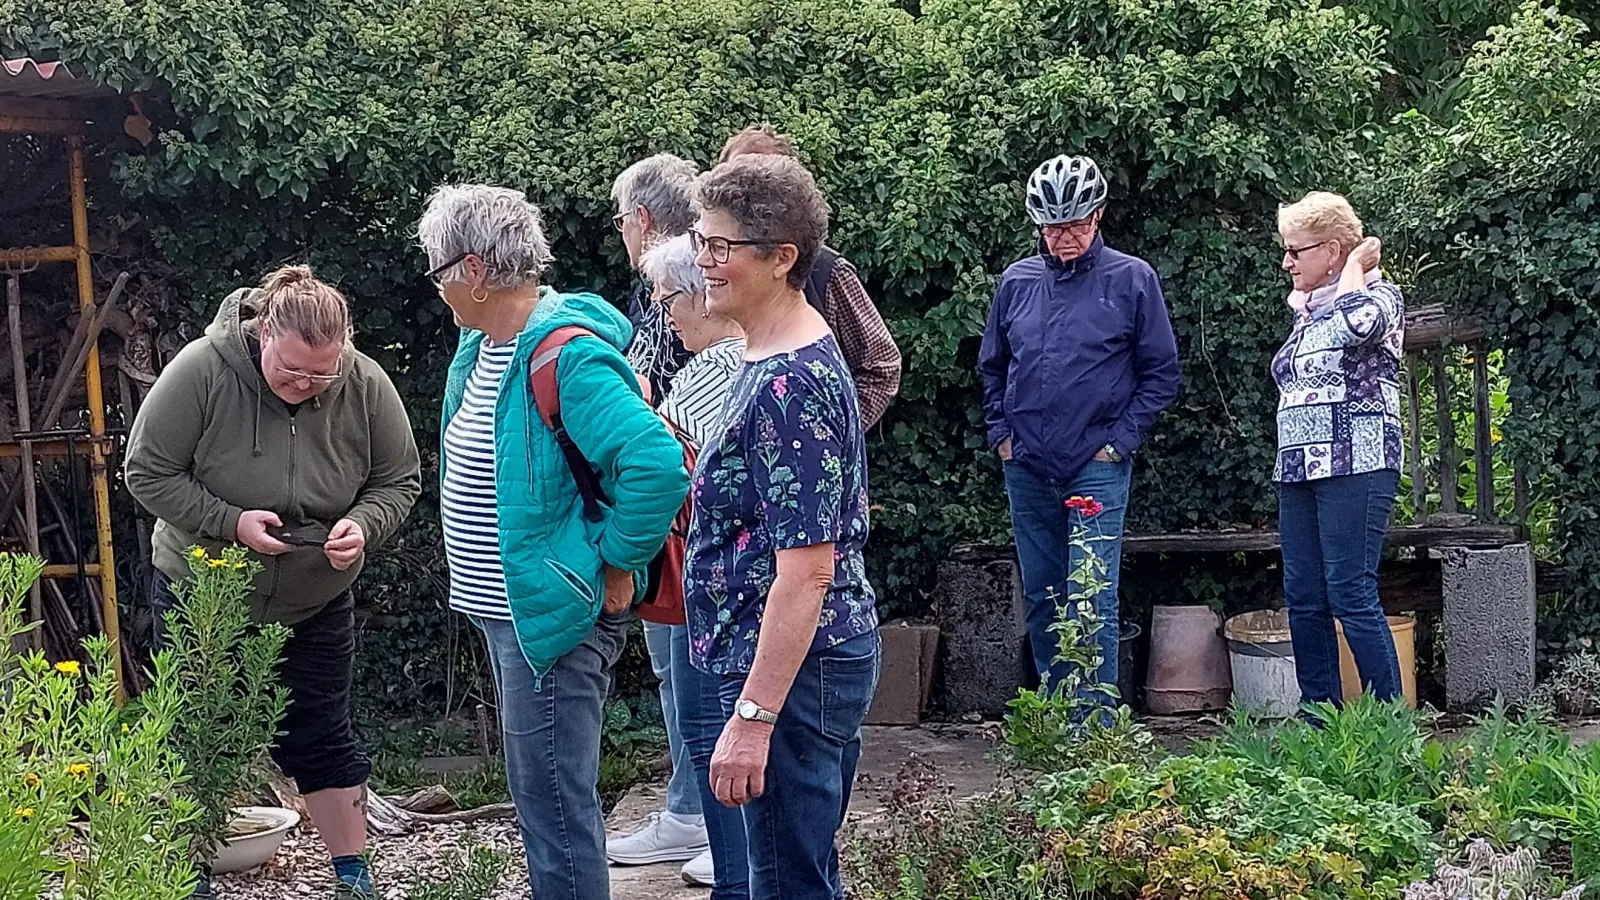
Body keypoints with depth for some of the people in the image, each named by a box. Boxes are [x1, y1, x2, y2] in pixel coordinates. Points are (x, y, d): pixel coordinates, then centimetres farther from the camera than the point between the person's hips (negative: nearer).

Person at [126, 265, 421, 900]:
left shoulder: (366, 386, -15)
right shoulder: (201, 370, -24)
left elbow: (399, 482, -2)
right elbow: (147, 472, -17)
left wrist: (363, 526, -23)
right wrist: (230, 523, -27)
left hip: (316, 602, 2)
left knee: (320, 738, 9)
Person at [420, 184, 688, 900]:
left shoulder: (566, 355, -23)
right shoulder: (482, 341, 9)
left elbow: (657, 465, -33)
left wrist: (614, 564, -21)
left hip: (553, 616, -10)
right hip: (508, 608, 10)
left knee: (556, 809, -2)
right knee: (541, 795, 22)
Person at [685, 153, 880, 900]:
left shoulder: (786, 385, -21)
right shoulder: (795, 356, 10)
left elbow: (808, 567, -25)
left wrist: (753, 715, -25)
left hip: (791, 670, -10)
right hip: (815, 660, 10)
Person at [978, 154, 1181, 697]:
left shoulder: (1132, 279, -3)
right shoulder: (1016, 281, 8)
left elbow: (1161, 373, 0)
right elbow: (992, 366, 20)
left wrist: (1120, 441, -6)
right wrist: (1001, 432, 9)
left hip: (1097, 468, -4)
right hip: (1026, 469, 4)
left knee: (1092, 603, -9)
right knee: (1042, 601, 12)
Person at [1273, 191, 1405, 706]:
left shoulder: (1378, 294, -5)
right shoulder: (1307, 312, 19)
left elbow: (1358, 322, -26)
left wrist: (1355, 268, -13)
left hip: (1355, 468, -8)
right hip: (1297, 471, 8)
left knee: (1351, 595, -11)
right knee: (1303, 599, 6)